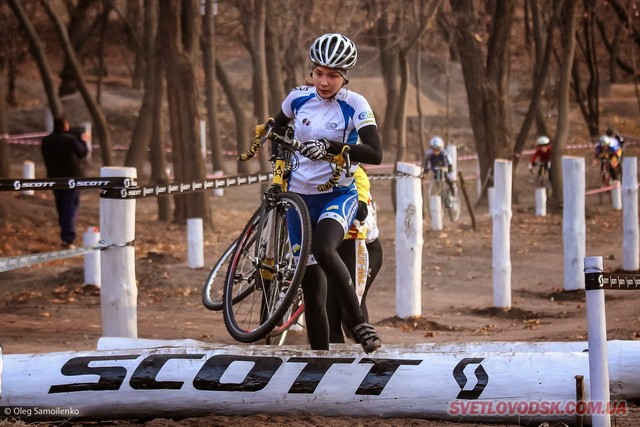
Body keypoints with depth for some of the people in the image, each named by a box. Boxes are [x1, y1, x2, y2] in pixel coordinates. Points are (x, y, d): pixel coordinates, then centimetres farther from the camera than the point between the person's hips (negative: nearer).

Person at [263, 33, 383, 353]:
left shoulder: (355, 105, -12)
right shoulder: (298, 98, 0)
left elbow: (375, 154, -25)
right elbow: (276, 127, 23)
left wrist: (329, 147, -34)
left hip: (339, 195, -4)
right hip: (300, 196, 4)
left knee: (322, 248, -34)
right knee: (312, 286, 3)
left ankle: (359, 324, -27)